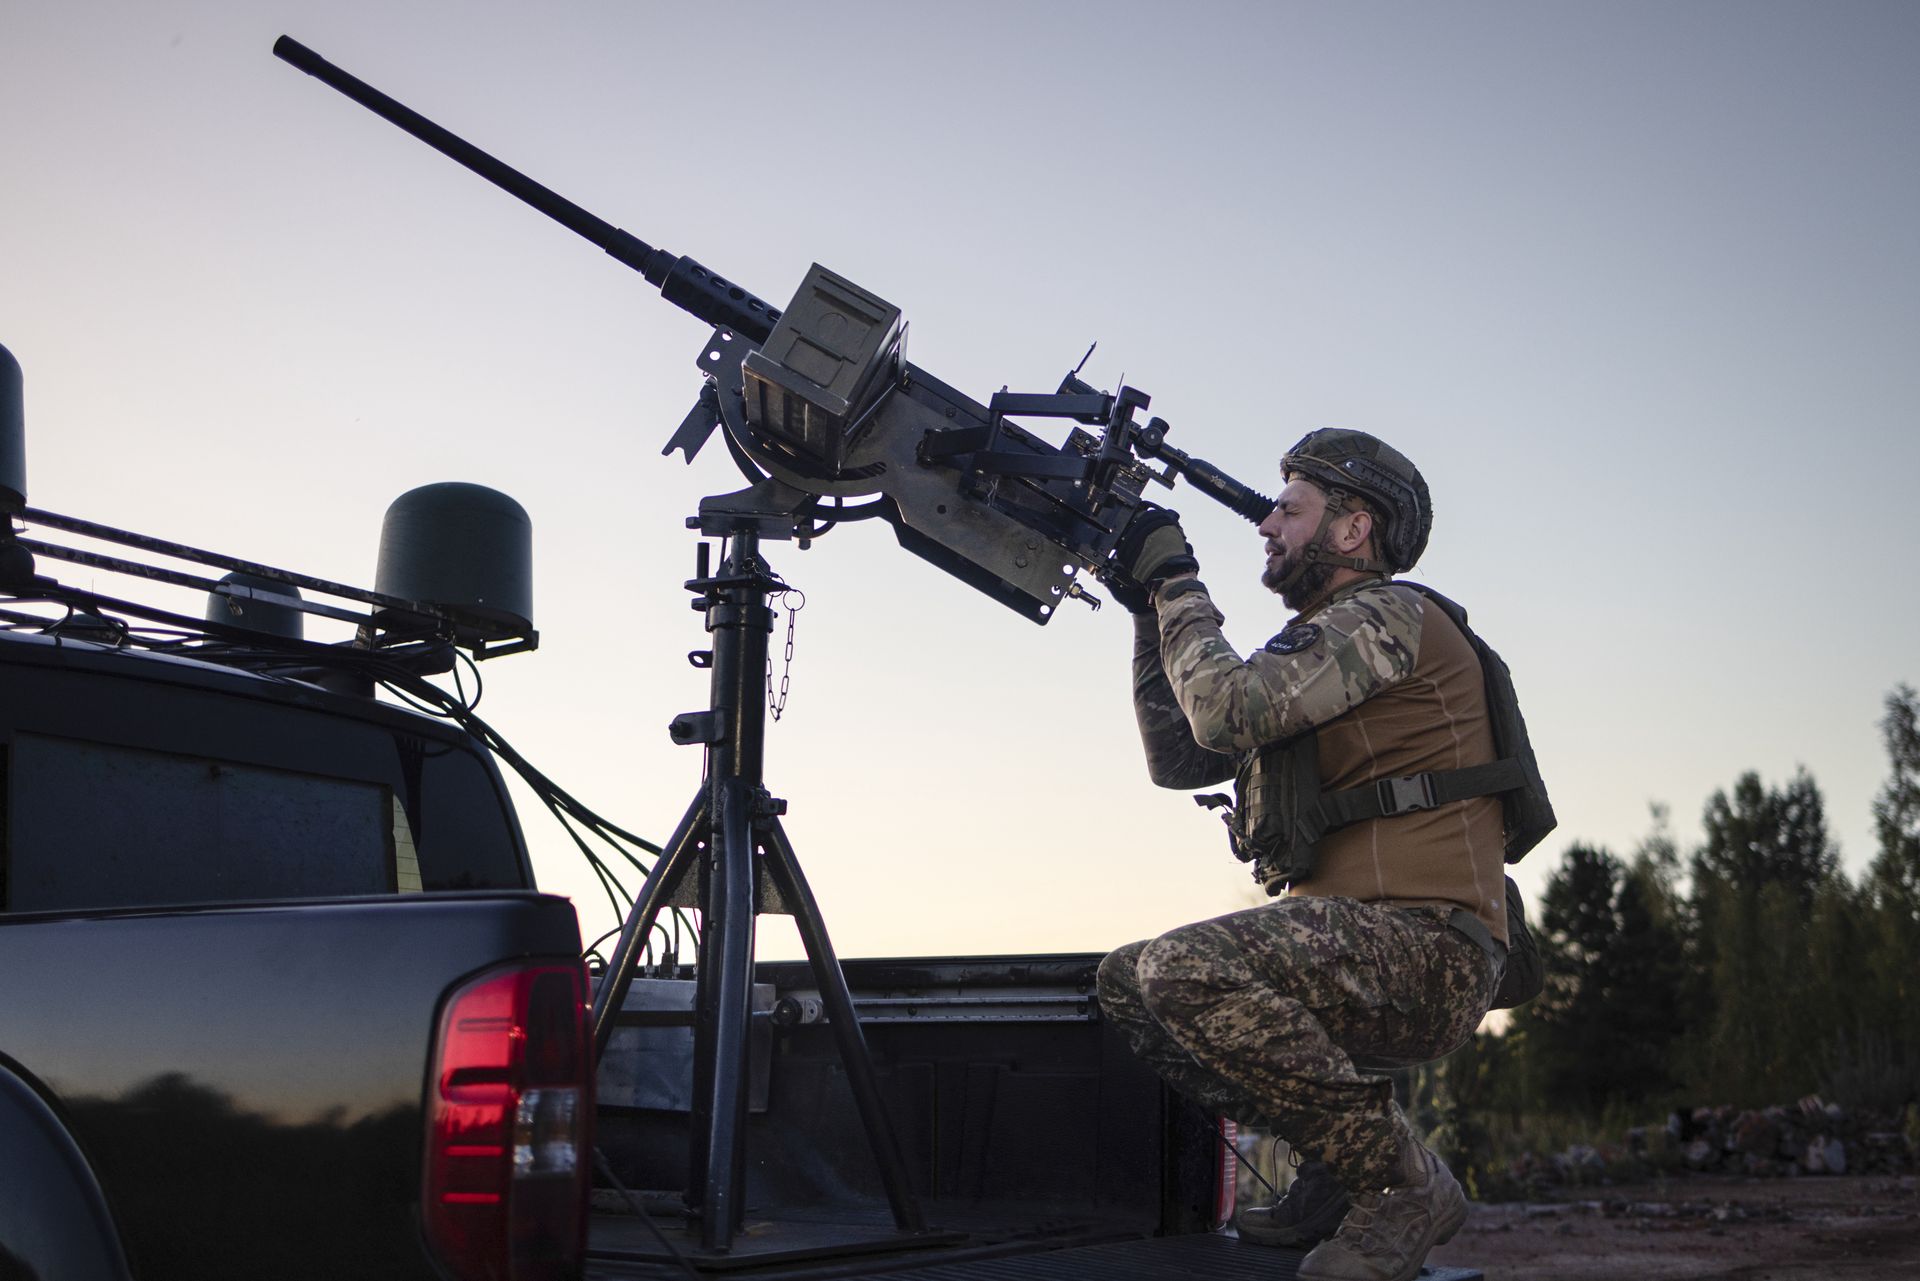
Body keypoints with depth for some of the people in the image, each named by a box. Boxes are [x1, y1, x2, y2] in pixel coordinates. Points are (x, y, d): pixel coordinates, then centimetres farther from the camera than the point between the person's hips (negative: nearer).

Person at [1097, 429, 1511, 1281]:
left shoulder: (1388, 615, -7)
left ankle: (1405, 1183, -14)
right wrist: (1150, 610, 18)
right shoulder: (1313, 646, 23)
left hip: (1425, 950, -10)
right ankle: (1336, 1159, 7)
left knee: (1187, 968, -29)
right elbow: (1178, 759, 23)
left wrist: (1178, 581, -4)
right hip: (1348, 942, 10)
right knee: (1126, 985, 9)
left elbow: (1228, 711, -19)